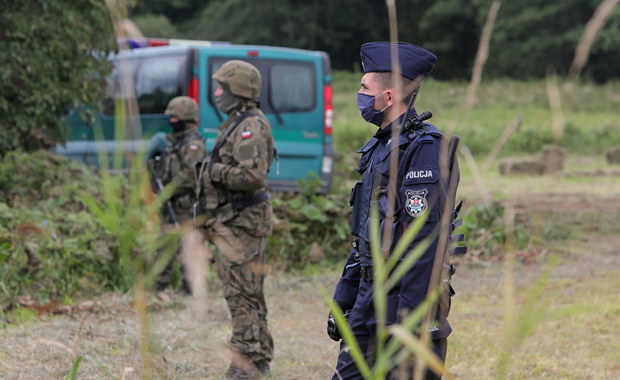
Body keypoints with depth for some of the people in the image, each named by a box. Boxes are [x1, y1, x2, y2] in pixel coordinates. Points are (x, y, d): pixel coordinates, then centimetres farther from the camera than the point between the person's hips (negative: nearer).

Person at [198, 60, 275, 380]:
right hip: (230, 222, 11)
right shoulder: (235, 124, 17)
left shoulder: (250, 127, -16)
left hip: (242, 222, -11)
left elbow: (253, 176, -27)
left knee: (242, 295, -9)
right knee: (246, 294, 14)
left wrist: (215, 171, -17)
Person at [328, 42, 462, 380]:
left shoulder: (422, 148, -15)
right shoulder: (379, 147, 15)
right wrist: (343, 298, 19)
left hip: (405, 298, -9)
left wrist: (410, 316, -24)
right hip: (369, 300, 9)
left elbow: (424, 236, -21)